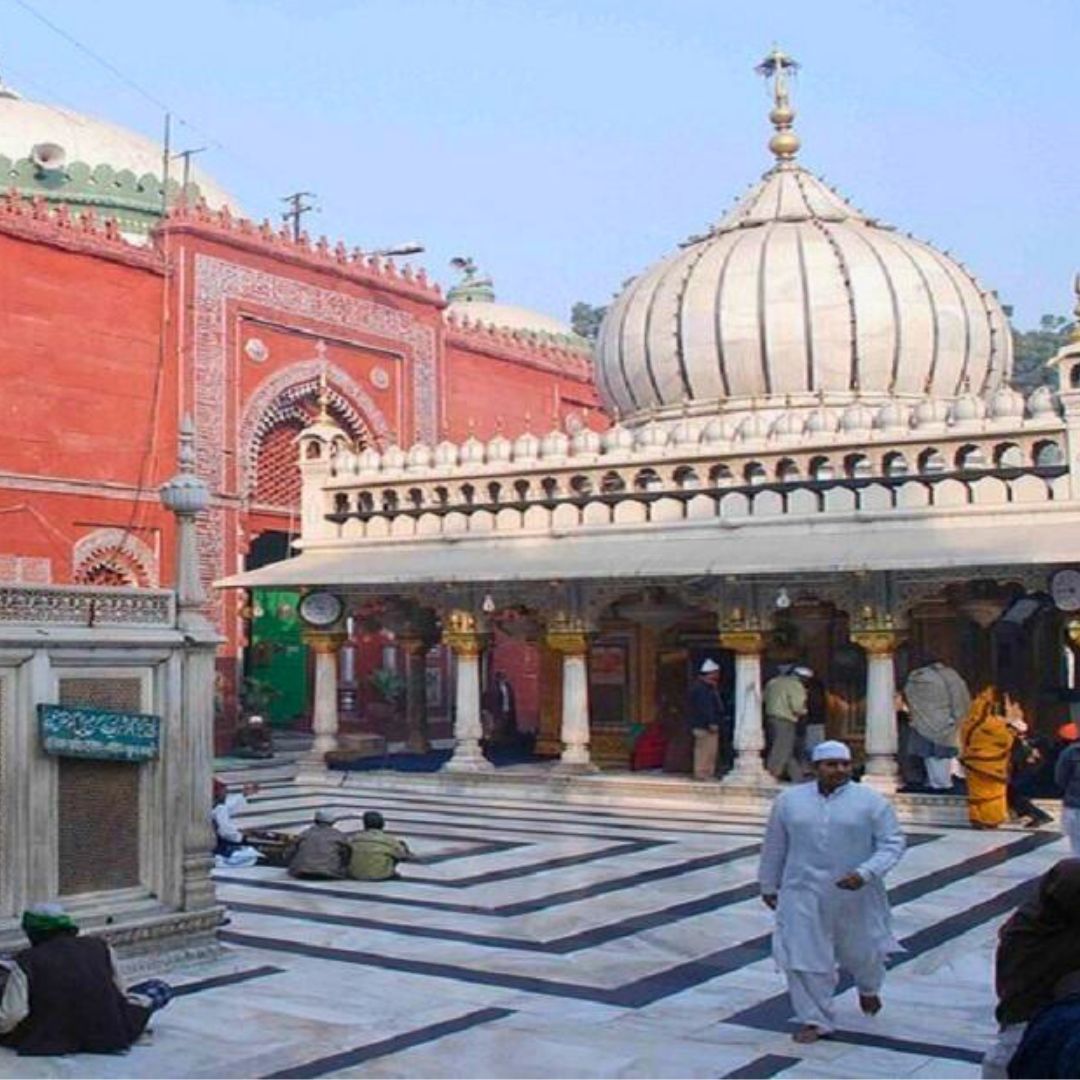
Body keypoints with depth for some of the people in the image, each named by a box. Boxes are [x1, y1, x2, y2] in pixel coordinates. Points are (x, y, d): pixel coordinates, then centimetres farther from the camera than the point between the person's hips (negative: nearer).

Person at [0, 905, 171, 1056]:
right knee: (161, 988, 16)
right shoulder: (99, 946, 1)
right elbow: (118, 990, 13)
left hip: (50, 1040, 1)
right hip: (109, 1038, -1)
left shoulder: (25, 962, -8)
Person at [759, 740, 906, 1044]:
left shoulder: (871, 801, -5)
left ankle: (869, 989, 50)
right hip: (804, 895, 1)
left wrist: (865, 874, -19)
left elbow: (892, 843, -6)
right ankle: (814, 1020, 13)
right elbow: (774, 847, 11)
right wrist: (769, 886, 16)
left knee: (862, 950, 17)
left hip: (856, 896, 0)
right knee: (804, 959, -3)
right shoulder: (789, 800, 2)